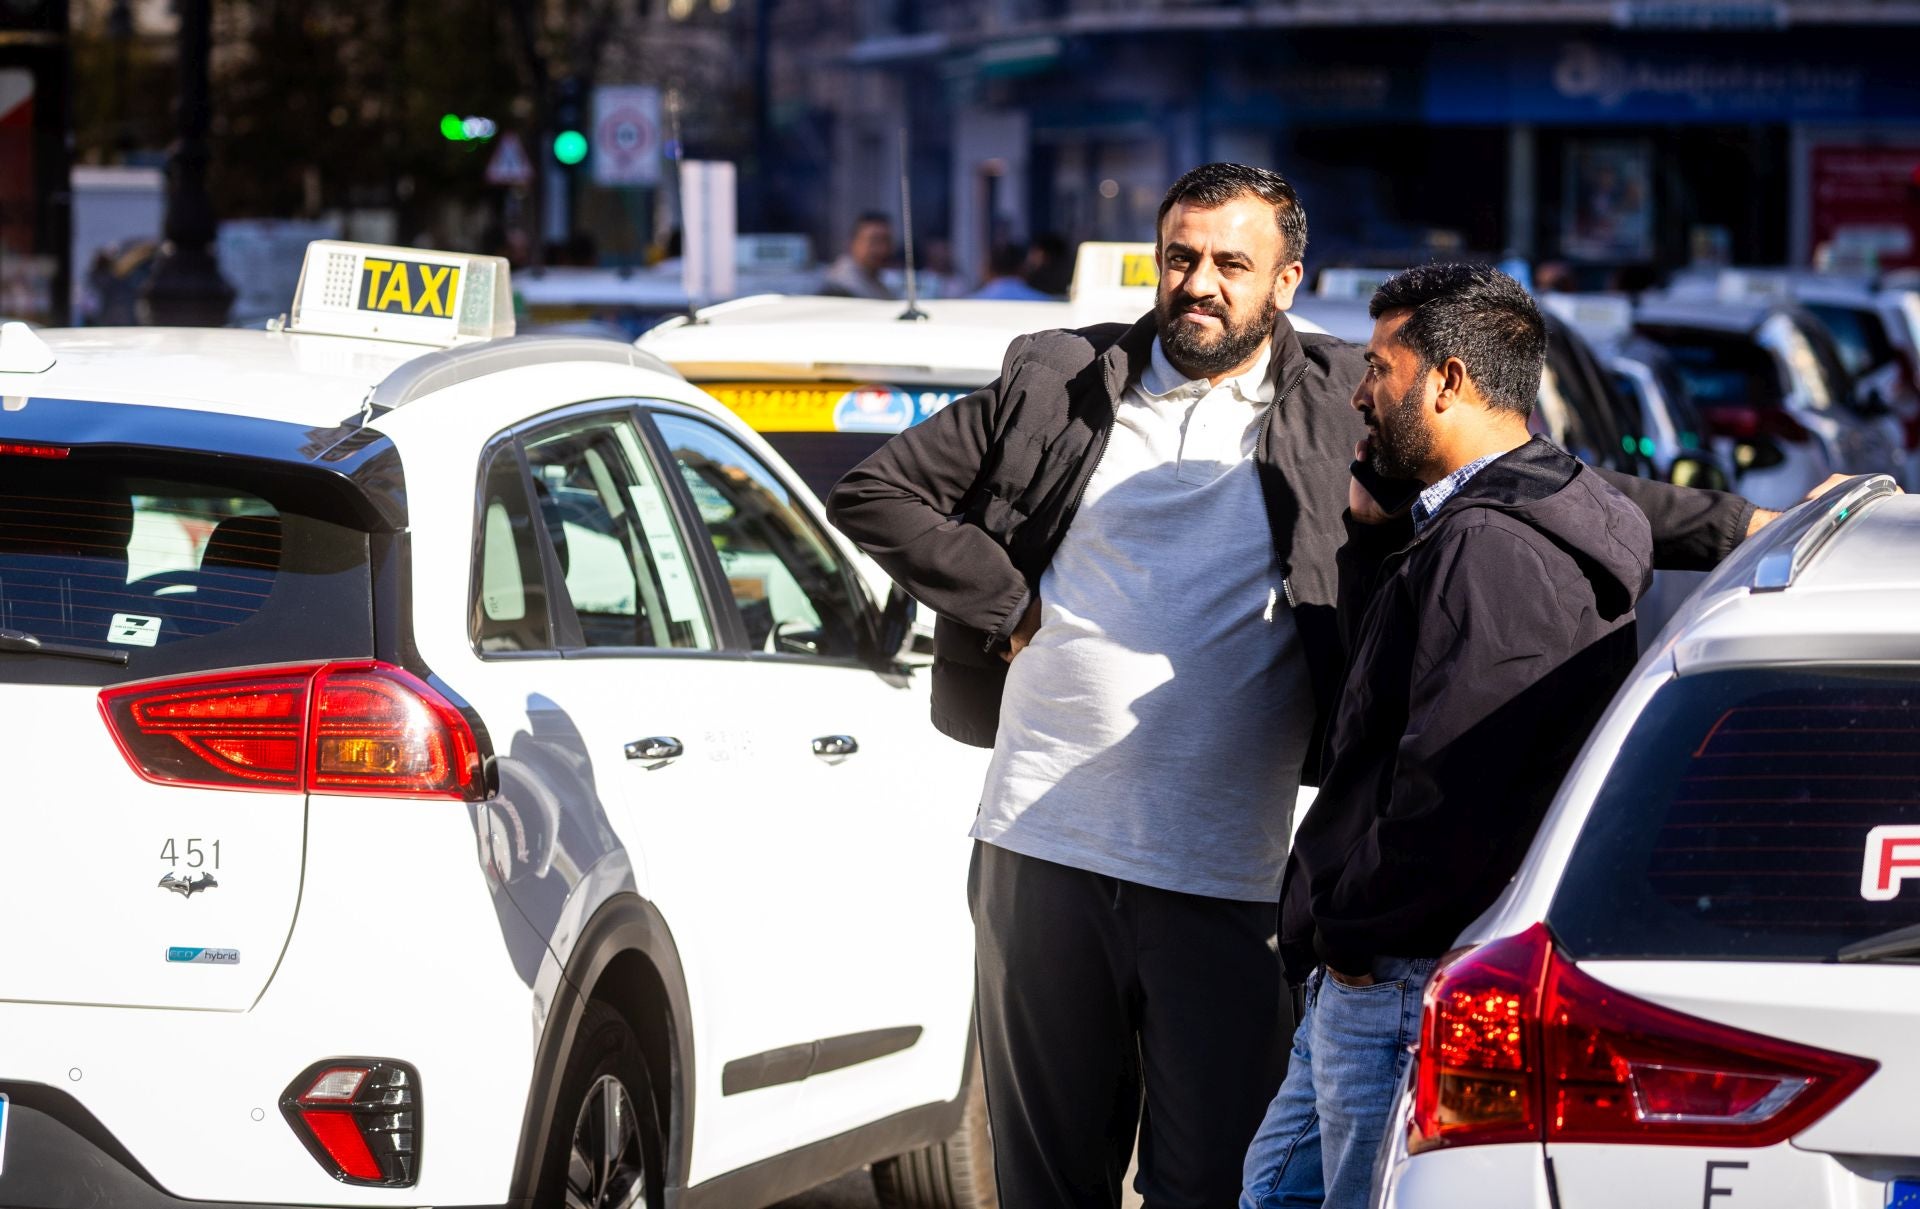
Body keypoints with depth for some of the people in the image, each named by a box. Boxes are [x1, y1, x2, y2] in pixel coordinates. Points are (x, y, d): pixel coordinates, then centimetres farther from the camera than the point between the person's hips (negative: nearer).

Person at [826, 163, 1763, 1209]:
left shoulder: (1338, 407, 5)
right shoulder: (1060, 385, 8)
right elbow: (873, 491, 11)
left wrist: (1731, 529, 4)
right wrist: (1003, 605, 1)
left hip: (1225, 881, -1)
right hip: (1043, 851, 1)